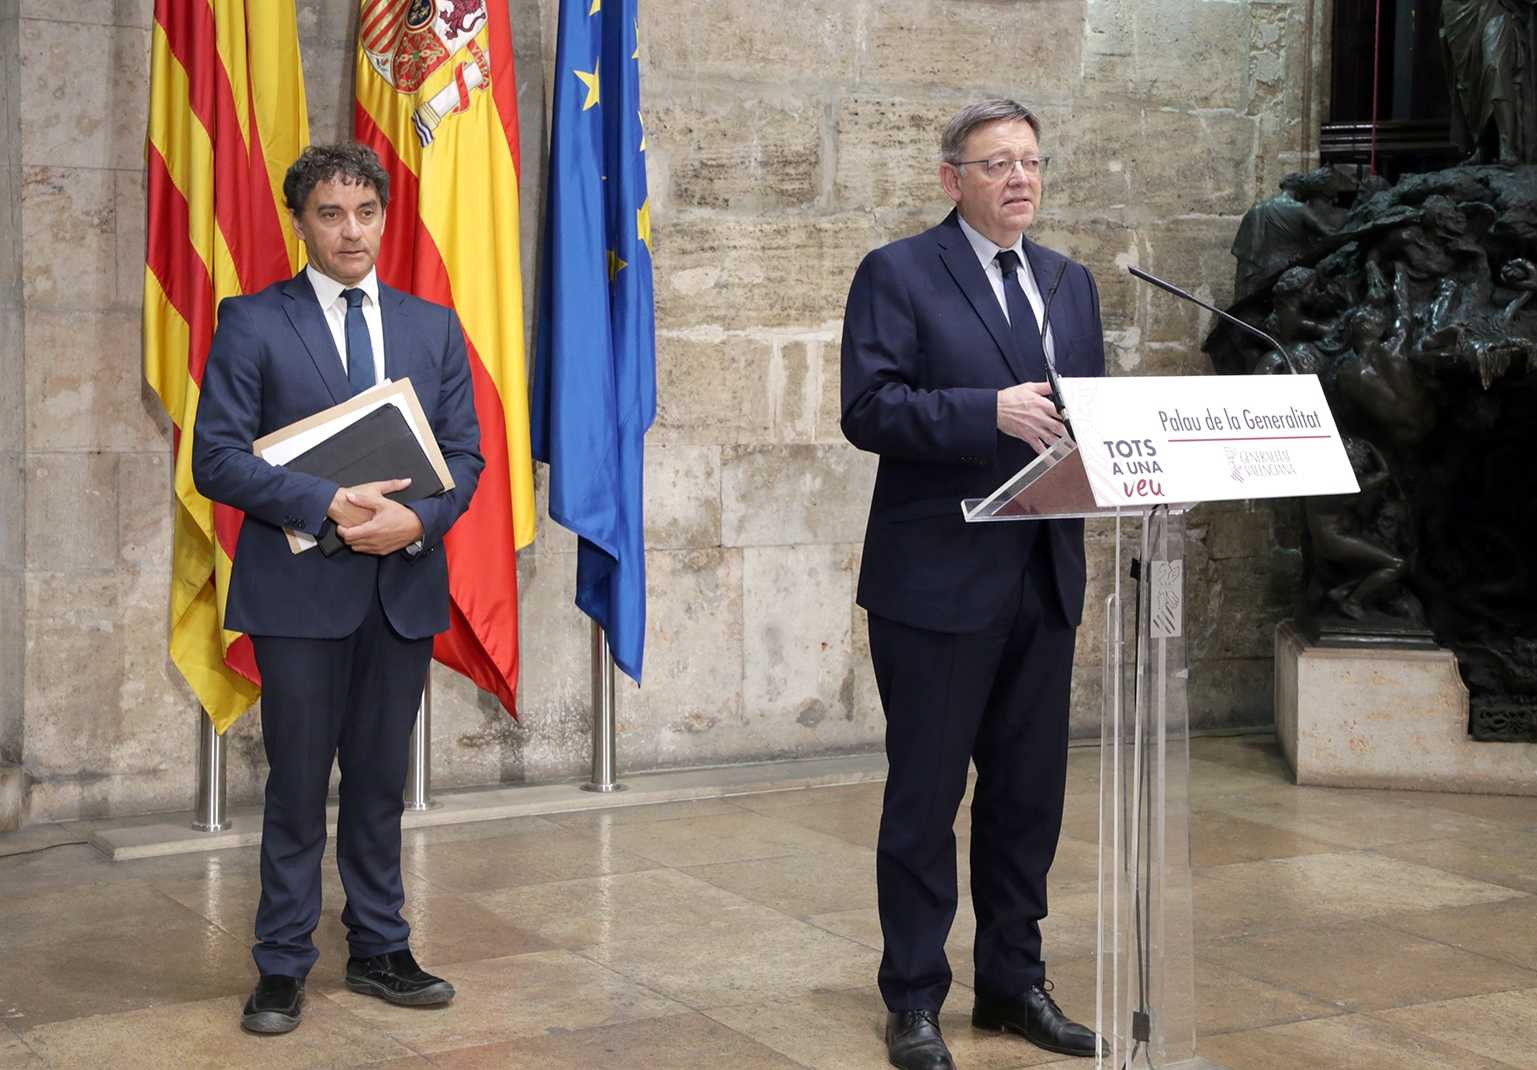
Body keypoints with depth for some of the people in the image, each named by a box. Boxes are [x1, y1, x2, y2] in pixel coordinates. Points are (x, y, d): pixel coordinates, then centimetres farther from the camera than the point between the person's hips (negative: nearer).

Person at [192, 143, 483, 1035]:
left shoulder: (433, 327, 11)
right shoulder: (253, 323, -1)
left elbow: (466, 454, 8)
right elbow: (217, 457, -8)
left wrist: (417, 520, -12)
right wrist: (328, 504, -19)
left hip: (404, 585, 3)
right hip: (300, 588, -3)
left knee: (381, 781, 12)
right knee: (298, 785, 3)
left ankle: (380, 951, 24)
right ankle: (283, 968, 14)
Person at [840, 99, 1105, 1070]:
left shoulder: (1071, 283, 15)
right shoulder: (899, 275, -5)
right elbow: (869, 407, -16)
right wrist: (991, 411, -27)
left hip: (1044, 579, 6)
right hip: (940, 580, -6)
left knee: (1030, 793, 13)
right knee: (926, 797, 3)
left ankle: (1014, 982, 26)